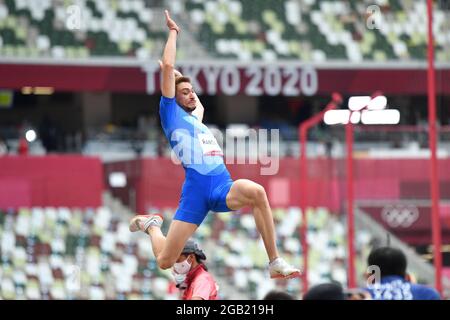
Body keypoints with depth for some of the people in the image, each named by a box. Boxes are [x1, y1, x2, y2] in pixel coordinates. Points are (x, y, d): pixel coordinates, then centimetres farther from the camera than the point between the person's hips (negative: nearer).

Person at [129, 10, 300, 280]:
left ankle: (275, 263, -30)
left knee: (256, 191, -31)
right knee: (165, 261, -6)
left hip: (223, 187, 5)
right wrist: (173, 32, 10)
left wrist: (179, 76, 51)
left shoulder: (195, 117, 29)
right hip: (196, 190, -5)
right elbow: (168, 66, 2)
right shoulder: (171, 113, 10)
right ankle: (151, 224, 33)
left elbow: (198, 105, 56)